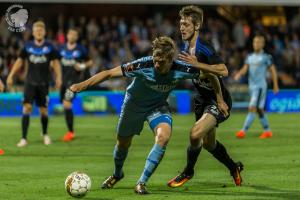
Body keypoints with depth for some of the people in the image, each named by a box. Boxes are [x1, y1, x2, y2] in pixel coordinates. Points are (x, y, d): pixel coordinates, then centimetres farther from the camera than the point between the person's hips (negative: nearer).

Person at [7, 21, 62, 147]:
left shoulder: (49, 47, -1)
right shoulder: (28, 46, 2)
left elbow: (55, 62, 5)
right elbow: (20, 61, 10)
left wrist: (58, 77, -6)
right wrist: (11, 76, 6)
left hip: (44, 83, 0)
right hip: (30, 82, 0)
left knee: (43, 110, 4)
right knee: (27, 107, -13)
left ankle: (45, 134, 30)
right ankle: (24, 138, -13)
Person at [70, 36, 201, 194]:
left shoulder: (180, 69, -28)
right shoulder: (143, 66, -34)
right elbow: (109, 73, -30)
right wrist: (82, 85, -35)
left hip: (158, 106, 1)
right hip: (134, 104, -1)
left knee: (163, 136, -28)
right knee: (123, 143, 14)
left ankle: (141, 183, -16)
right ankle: (117, 174, 51)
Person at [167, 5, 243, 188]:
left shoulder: (204, 49, -22)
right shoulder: (187, 48, 6)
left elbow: (223, 71, -36)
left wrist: (197, 64, -36)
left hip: (218, 101, -10)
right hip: (203, 99, 10)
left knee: (196, 134, -25)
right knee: (209, 144, 19)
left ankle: (188, 172, -2)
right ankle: (234, 168, 44)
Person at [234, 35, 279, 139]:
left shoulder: (266, 57, -4)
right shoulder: (250, 57, 12)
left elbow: (273, 71, 1)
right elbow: (245, 69, 6)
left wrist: (275, 86, 3)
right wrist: (239, 74, -17)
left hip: (260, 86, -7)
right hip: (252, 86, 7)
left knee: (252, 108, -15)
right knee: (259, 110, 12)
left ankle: (243, 131, -20)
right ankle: (267, 131, 22)